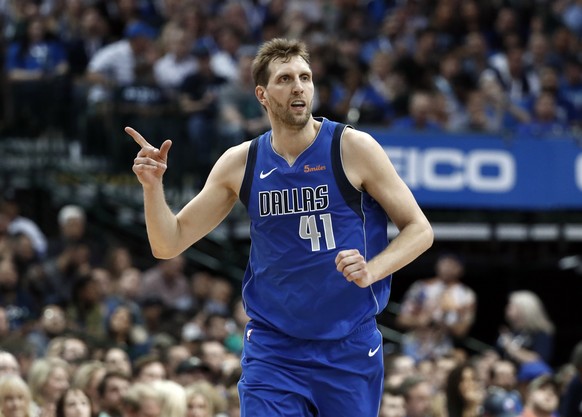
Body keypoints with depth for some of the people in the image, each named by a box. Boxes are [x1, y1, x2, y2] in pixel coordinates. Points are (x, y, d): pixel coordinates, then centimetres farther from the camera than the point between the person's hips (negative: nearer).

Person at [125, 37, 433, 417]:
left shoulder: (353, 148, -7)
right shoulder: (239, 164, 1)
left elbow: (419, 229, -2)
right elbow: (169, 245, 4)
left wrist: (370, 271, -20)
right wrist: (153, 186, -14)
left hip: (349, 348, -1)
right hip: (271, 352, 1)